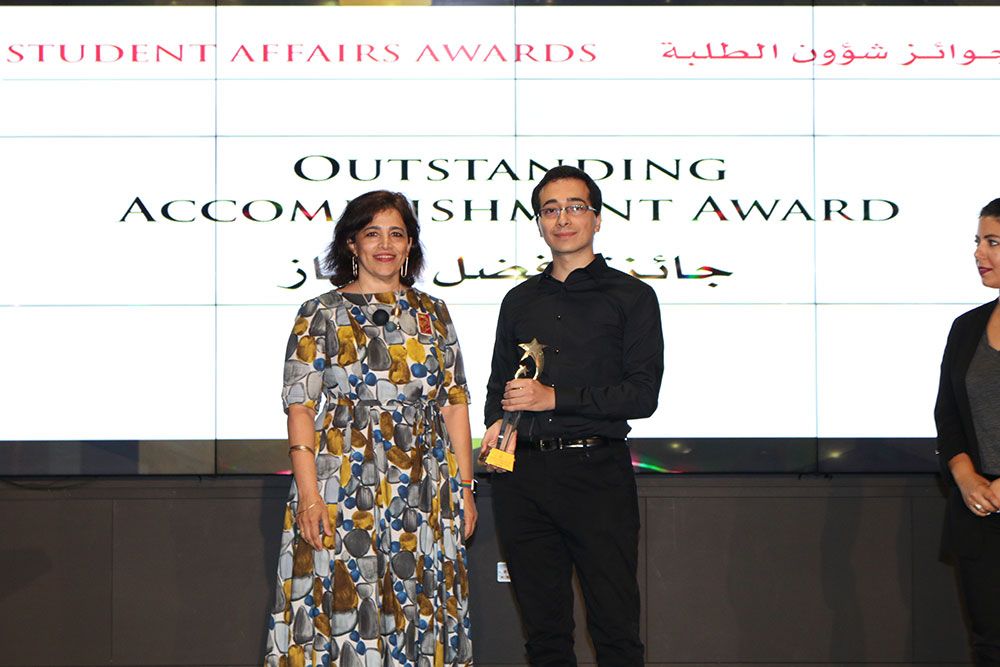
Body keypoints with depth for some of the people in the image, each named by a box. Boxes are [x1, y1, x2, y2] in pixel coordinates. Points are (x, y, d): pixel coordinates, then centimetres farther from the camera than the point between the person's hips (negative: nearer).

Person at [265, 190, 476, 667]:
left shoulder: (433, 314, 13)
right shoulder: (320, 315, 3)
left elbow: (454, 404, 13)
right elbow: (301, 406, -4)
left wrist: (464, 488, 7)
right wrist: (309, 494, -13)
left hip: (425, 495, 3)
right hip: (342, 492, -3)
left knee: (420, 611, 3)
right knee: (343, 604, -4)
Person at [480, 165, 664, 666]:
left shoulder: (630, 296, 5)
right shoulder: (520, 300, 19)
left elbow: (642, 394, -4)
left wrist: (554, 397, -12)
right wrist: (499, 423, 2)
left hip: (595, 470, -4)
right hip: (522, 474, 4)